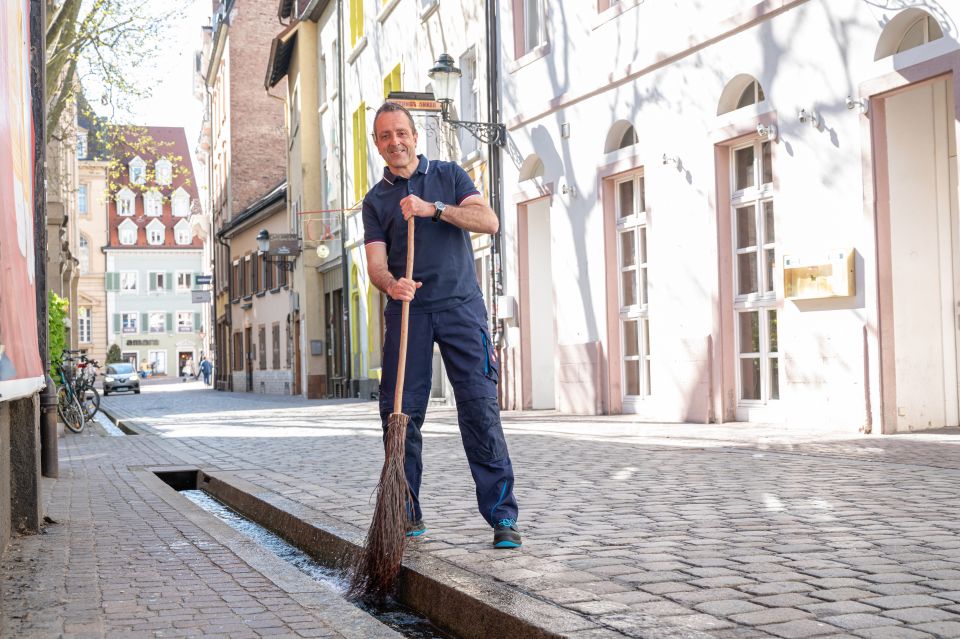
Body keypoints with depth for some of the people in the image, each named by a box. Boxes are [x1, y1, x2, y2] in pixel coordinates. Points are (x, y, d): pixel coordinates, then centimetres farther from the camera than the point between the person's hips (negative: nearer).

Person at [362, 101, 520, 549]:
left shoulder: (449, 176, 11)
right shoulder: (376, 200, 14)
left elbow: (489, 221, -3)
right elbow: (376, 262, 1)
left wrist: (433, 209, -15)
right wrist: (391, 284, -22)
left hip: (460, 305, -2)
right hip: (407, 310, 2)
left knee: (480, 406, -10)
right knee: (400, 411, -2)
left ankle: (502, 515, -9)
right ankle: (407, 511, 11)